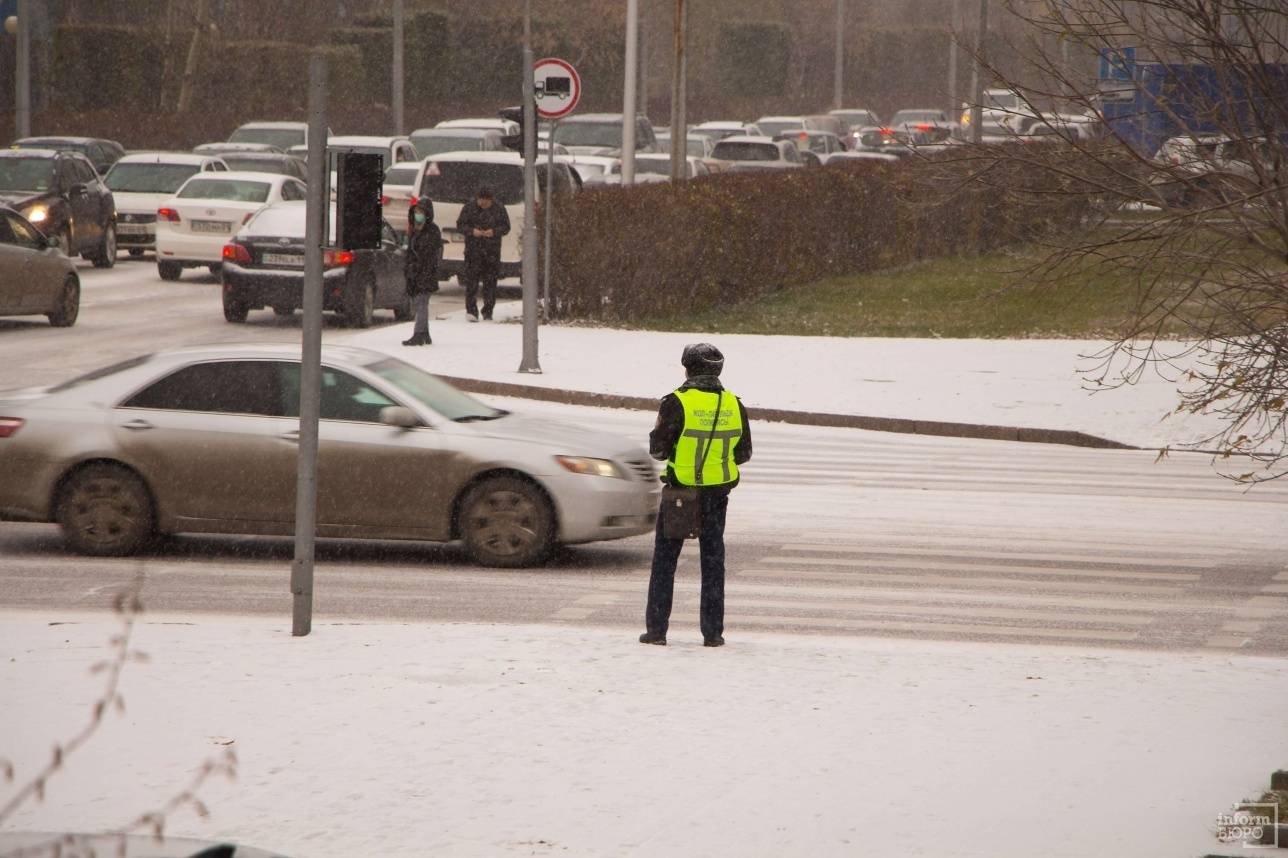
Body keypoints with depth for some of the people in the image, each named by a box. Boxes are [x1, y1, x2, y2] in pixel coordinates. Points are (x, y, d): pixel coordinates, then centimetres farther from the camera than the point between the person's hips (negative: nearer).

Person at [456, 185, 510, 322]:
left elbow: (506, 227, 7)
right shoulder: (469, 208, 1)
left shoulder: (499, 209, 4)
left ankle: (488, 311, 14)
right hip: (473, 250, -1)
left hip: (492, 250, 1)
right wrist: (472, 231, -16)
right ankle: (471, 311, -13)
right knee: (472, 280, -11)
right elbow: (460, 225, 3)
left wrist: (494, 231, -13)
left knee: (490, 281, 4)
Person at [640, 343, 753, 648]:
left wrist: (656, 436, 10)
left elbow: (658, 450, -12)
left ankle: (656, 629, 5)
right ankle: (713, 631, 9)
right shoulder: (734, 405, -1)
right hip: (718, 493, 3)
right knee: (713, 560, 11)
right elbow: (744, 454, 5)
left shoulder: (677, 403, -14)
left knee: (664, 560, 7)